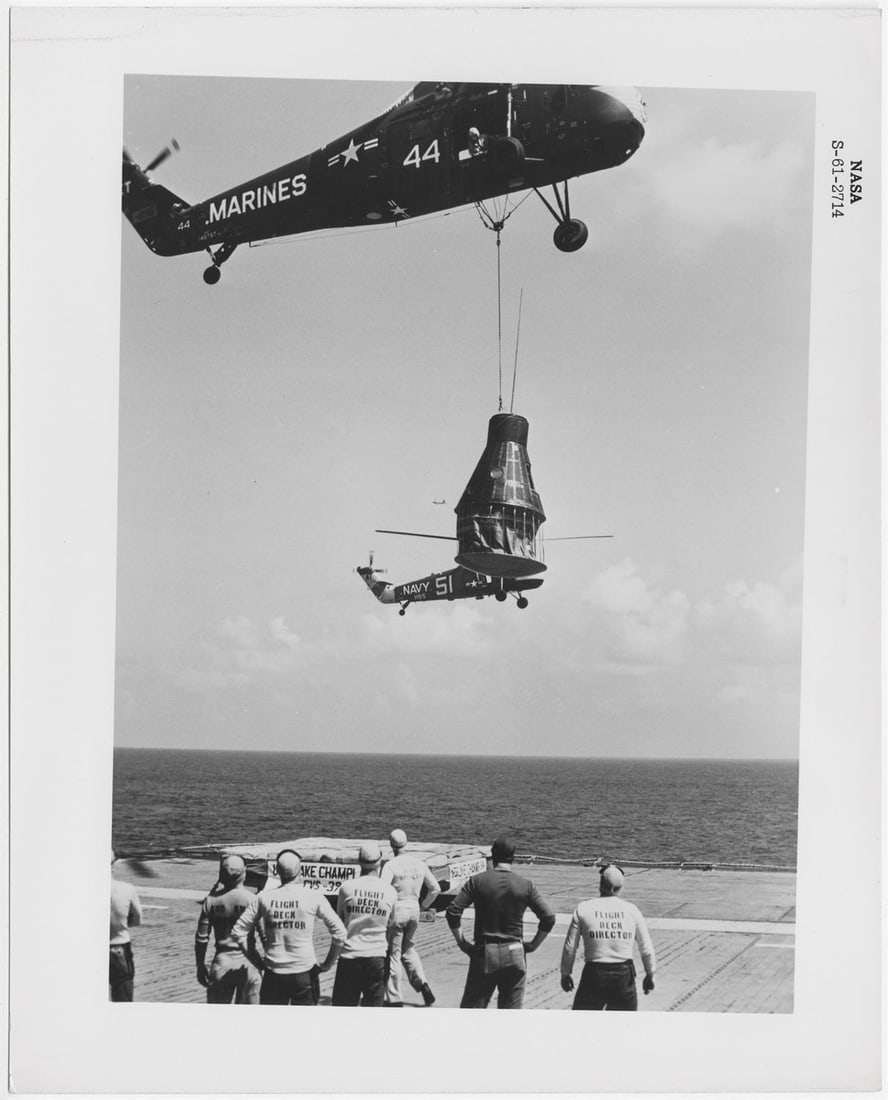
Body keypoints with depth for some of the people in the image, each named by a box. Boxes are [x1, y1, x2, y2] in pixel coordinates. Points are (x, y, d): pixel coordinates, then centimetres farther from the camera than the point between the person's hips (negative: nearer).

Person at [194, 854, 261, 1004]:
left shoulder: (211, 899, -4)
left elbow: (201, 937, 1)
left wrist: (200, 966, 13)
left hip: (221, 962, 2)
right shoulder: (252, 899, -12)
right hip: (247, 963, -2)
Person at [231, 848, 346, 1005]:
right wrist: (327, 965, 3)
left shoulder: (264, 897, -2)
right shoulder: (313, 897, -7)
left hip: (273, 975, 2)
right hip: (304, 975, -2)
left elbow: (238, 932, 2)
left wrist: (256, 961, 9)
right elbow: (339, 933, -7)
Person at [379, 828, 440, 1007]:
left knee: (393, 954, 5)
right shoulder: (419, 863, 3)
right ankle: (422, 983, 5)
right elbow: (435, 888, 9)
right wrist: (424, 905, 21)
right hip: (414, 909, 5)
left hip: (396, 910, -5)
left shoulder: (391, 865, -14)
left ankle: (394, 998, 7)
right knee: (409, 949, 23)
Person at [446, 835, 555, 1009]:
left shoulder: (477, 881, -3)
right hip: (514, 954, 0)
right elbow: (549, 918, -3)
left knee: (471, 1008, 7)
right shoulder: (525, 885, -1)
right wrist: (533, 945, 6)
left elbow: (452, 912, -9)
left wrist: (461, 942, 0)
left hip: (483, 954, 0)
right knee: (511, 1009, 9)